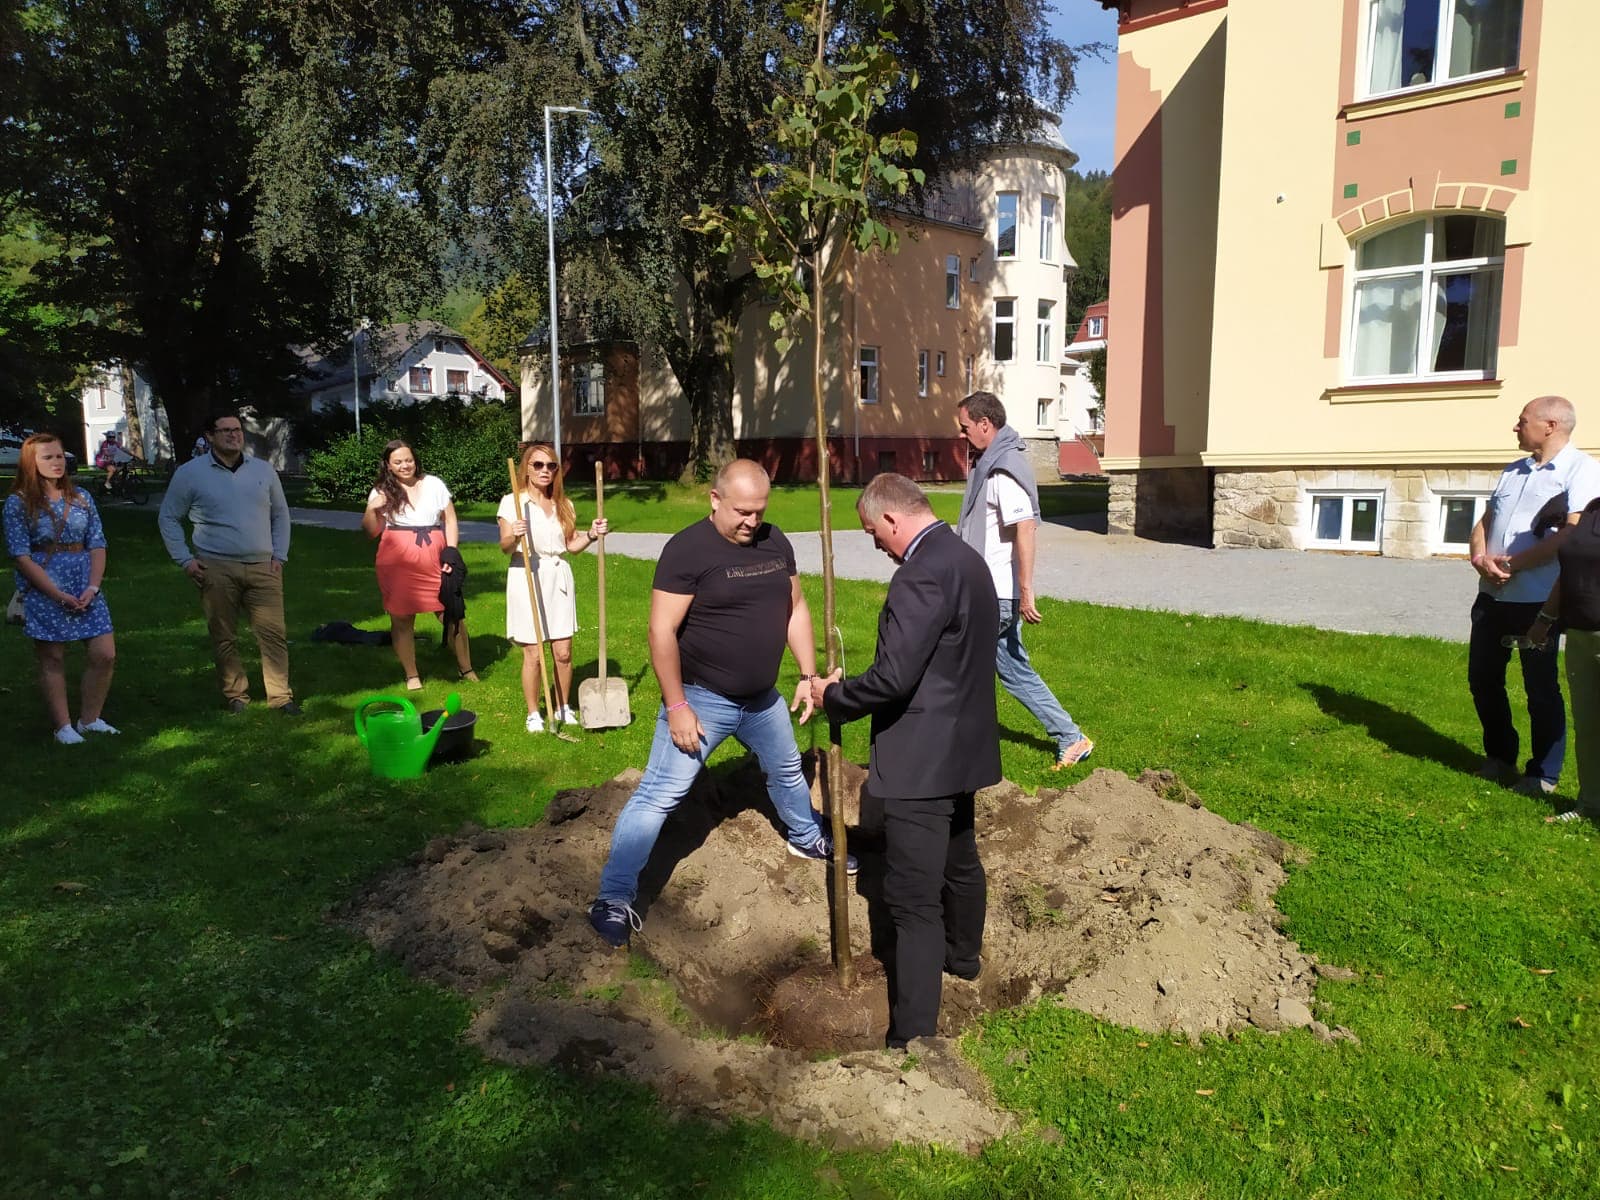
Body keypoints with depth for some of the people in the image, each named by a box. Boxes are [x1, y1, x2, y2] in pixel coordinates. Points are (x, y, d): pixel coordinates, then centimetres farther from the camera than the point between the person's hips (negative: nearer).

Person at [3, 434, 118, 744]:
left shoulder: (81, 497, 9)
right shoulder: (18, 502, -3)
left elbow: (97, 544, 6)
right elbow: (21, 555, -8)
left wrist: (93, 587, -8)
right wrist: (57, 594, -15)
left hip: (85, 588, 4)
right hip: (42, 589, -4)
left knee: (105, 653, 0)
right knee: (53, 659, 3)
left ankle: (90, 718, 16)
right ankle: (63, 726, 13)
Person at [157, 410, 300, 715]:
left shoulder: (263, 469, 10)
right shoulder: (190, 473, 3)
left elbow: (280, 514, 17)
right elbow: (169, 518, 8)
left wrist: (280, 555, 8)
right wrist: (185, 560, -1)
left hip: (263, 567, 2)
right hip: (216, 569, -1)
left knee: (274, 633, -4)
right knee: (223, 638, 5)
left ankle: (281, 696, 2)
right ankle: (235, 696, 16)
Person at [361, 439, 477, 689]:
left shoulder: (434, 484, 9)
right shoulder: (381, 492, 8)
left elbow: (451, 520, 9)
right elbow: (371, 532, 9)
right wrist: (371, 510, -10)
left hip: (434, 563, 0)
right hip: (397, 565, 0)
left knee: (452, 614, -1)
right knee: (401, 619, 4)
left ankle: (465, 669, 13)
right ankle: (411, 675, 17)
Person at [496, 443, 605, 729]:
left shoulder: (563, 504, 11)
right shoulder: (512, 502, -3)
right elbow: (505, 546, -8)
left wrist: (591, 535, -4)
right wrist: (514, 536, -29)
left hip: (559, 578, 4)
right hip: (527, 578, -4)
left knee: (563, 652, 4)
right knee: (533, 654, -1)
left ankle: (563, 708, 22)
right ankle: (533, 714, 14)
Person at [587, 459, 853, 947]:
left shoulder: (775, 542, -1)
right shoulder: (688, 548, -21)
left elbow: (795, 608, 10)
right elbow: (662, 632, -21)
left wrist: (808, 674, 6)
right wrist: (677, 707, -22)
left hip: (762, 699, 7)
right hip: (701, 700, -7)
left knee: (788, 772, 27)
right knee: (657, 796, -7)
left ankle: (807, 838, 54)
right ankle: (614, 900, 3)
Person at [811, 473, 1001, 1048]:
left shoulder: (922, 574, -24)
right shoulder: (968, 559, 9)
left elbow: (892, 678, -28)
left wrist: (833, 697, -9)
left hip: (922, 763, -10)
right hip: (964, 748, 10)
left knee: (914, 899, -4)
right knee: (959, 862, 29)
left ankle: (912, 1038, 3)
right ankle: (962, 955, 52)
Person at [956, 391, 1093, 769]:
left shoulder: (1004, 469, -17)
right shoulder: (991, 464, 14)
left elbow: (1025, 529, -24)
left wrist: (1026, 593, -25)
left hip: (996, 595, -10)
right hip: (993, 592, 10)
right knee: (1014, 670, 15)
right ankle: (1071, 740, 21)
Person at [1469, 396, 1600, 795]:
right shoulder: (1512, 472, 16)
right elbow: (1485, 522, 14)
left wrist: (1512, 564, -17)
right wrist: (1480, 557, -7)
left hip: (1538, 598, -7)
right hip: (1492, 595, 7)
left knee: (1541, 687, 3)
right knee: (1482, 678, 12)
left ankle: (1543, 773, 15)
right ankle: (1499, 757, 28)